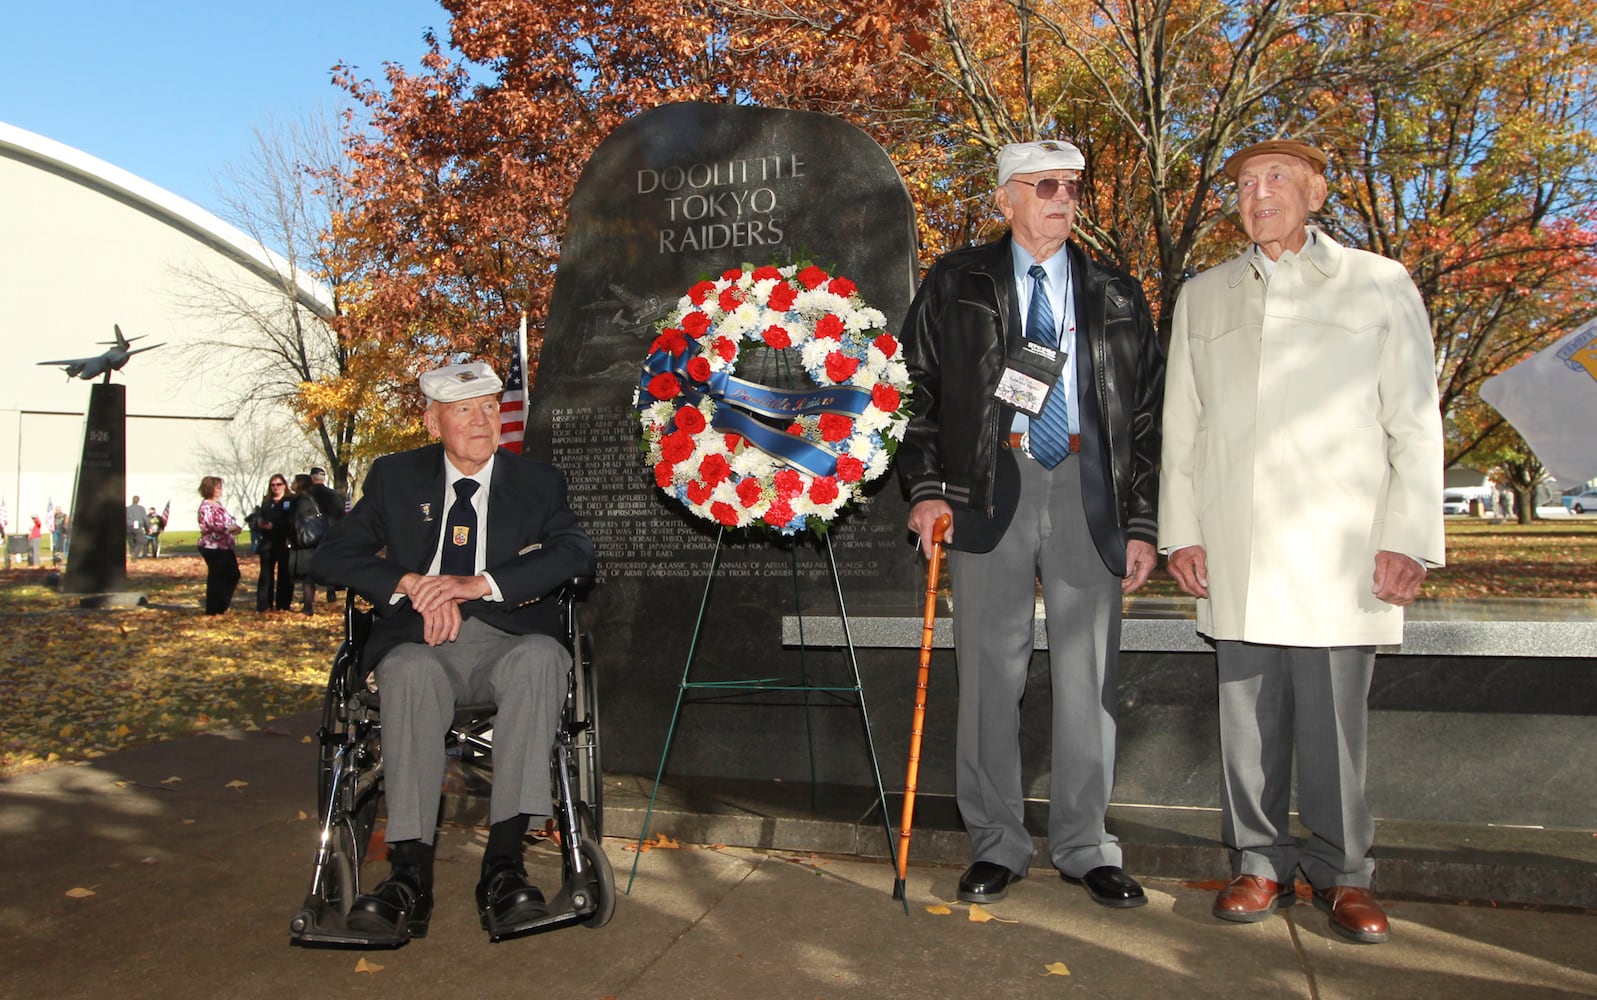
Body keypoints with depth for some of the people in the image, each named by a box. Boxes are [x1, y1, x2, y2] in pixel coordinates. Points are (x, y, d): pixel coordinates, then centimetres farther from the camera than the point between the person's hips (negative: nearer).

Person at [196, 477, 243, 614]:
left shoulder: (218, 503, 16)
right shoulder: (206, 506, -12)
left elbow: (226, 520, 22)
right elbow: (210, 525, -22)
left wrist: (235, 527, 3)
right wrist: (230, 528, -22)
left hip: (225, 546, 9)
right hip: (213, 547, -9)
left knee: (233, 575, 13)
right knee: (216, 577, -1)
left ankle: (222, 604, 24)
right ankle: (214, 609, 10)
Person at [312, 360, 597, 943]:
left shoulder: (539, 482, 13)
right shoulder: (395, 477, 16)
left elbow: (576, 553, -6)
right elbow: (331, 555, 7)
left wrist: (479, 584, -19)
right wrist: (410, 583, -12)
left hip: (509, 639, 0)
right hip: (421, 639, 1)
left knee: (541, 656, -35)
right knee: (411, 671, -35)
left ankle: (503, 865, -38)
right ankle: (410, 874, -37)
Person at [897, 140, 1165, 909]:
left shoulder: (1117, 298, 12)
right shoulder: (955, 285, 9)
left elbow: (1147, 414, 11)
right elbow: (918, 388, 6)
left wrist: (1142, 523, 4)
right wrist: (926, 488, -6)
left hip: (1088, 493, 2)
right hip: (990, 491, -1)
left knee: (1087, 675, 6)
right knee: (989, 675, 3)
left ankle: (1084, 846, 20)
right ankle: (996, 844, 18)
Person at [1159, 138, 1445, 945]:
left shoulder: (1380, 287, 10)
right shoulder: (1202, 298, 17)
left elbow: (1415, 424, 5)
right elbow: (1182, 424, 14)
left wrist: (1408, 539, -4)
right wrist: (1181, 530, 6)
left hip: (1340, 553, -2)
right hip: (1234, 557, 2)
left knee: (1334, 721, 0)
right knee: (1247, 719, 5)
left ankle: (1342, 872, 16)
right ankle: (1260, 864, 18)